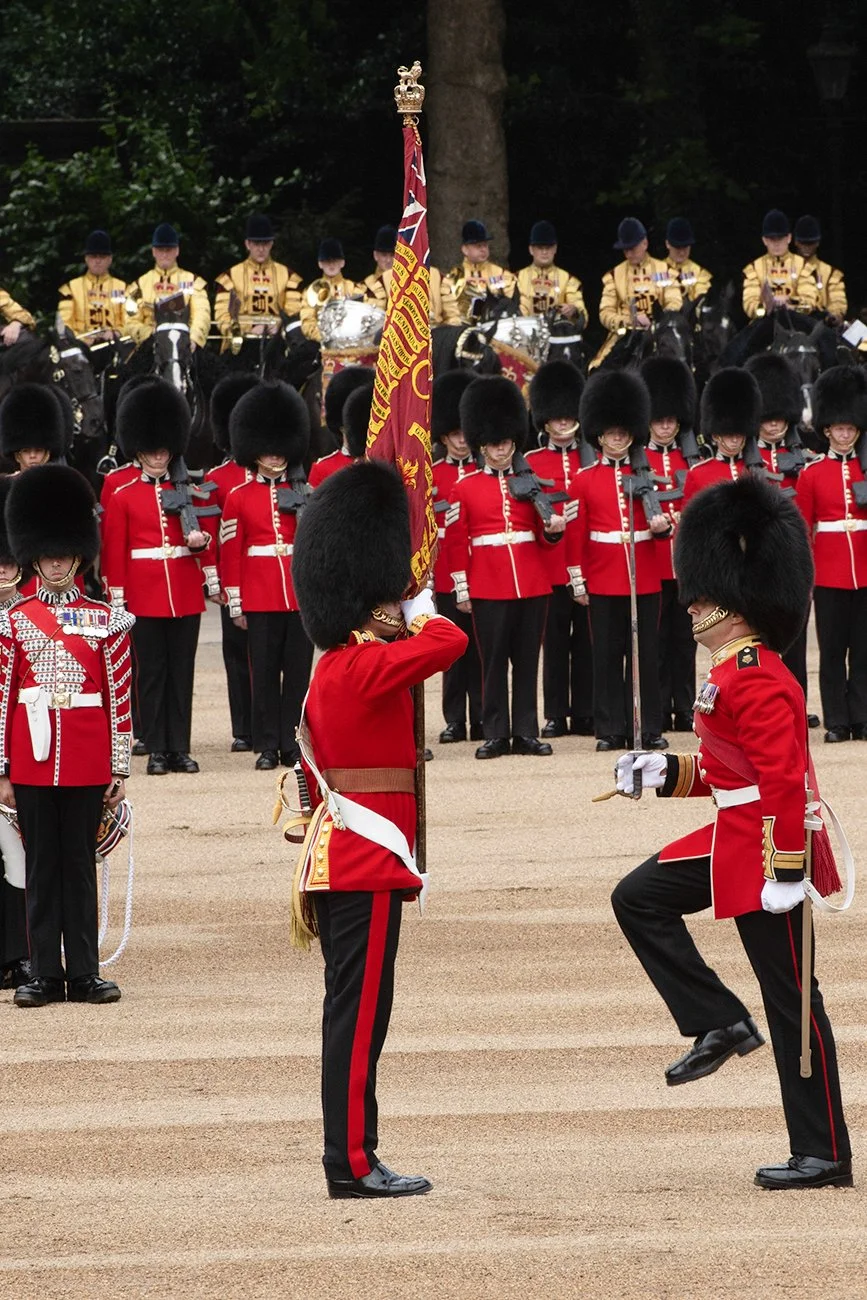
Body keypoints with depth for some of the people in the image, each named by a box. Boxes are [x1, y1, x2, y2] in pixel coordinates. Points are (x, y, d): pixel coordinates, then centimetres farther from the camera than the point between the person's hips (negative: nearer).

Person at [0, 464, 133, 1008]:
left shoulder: (105, 620, 3)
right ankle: (45, 975, 9)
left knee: (79, 864, 5)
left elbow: (119, 699, 3)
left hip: (86, 762, 0)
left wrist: (120, 768, 0)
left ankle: (84, 972, 9)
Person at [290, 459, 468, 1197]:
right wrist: (419, 614, -6)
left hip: (336, 858, 10)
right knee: (360, 1013, -7)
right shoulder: (369, 668, -16)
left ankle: (350, 1157, 15)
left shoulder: (331, 673, 14)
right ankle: (353, 1163, -6)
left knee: (352, 1011, 12)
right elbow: (451, 642, -28)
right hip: (369, 861, -10)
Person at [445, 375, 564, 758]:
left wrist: (552, 529, -10)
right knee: (494, 661, 1)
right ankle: (495, 734, 5)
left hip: (532, 585, 2)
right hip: (489, 589, -2)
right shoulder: (464, 489, 3)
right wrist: (461, 589, -1)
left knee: (527, 660, 4)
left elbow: (543, 538, 13)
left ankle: (526, 732, 9)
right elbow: (455, 542, 3)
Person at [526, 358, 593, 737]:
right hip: (550, 567, -1)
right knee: (555, 642, 2)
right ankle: (556, 716, 6)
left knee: (587, 641, 3)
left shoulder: (593, 461, 9)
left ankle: (585, 715, 9)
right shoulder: (531, 463, 5)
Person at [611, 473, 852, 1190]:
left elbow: (784, 780, -26)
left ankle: (824, 1156, 3)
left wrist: (786, 873, -27)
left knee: (790, 997, -3)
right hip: (731, 841, 10)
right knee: (638, 901, 10)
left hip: (762, 850, -10)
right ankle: (720, 1024, 8)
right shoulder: (734, 673, 11)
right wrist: (666, 772, 11)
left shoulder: (758, 681, -21)